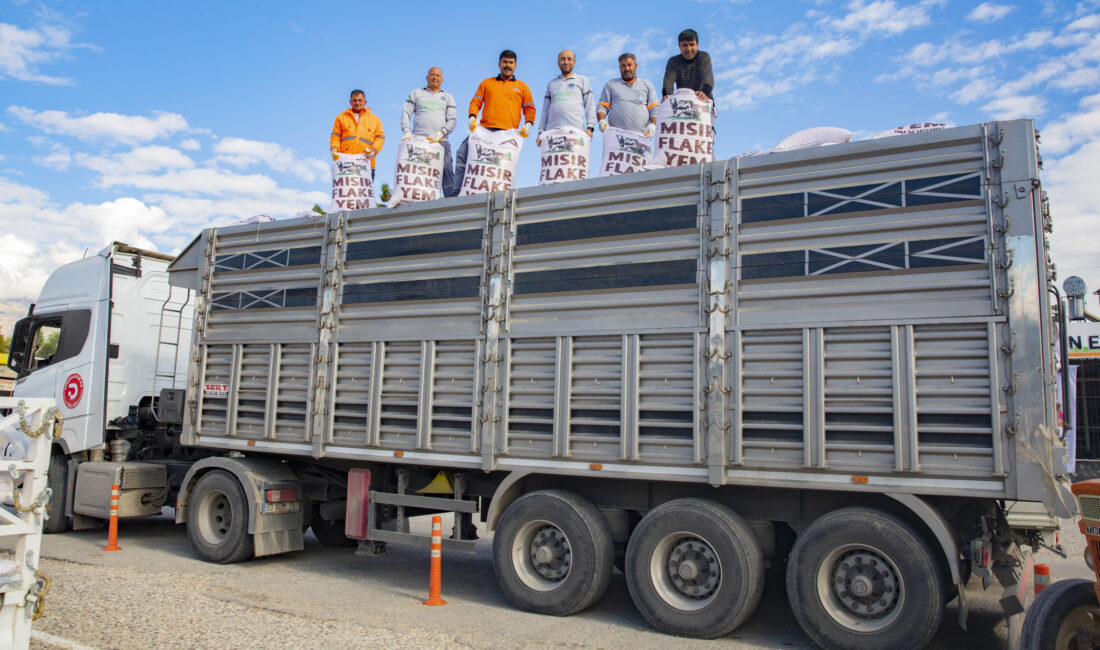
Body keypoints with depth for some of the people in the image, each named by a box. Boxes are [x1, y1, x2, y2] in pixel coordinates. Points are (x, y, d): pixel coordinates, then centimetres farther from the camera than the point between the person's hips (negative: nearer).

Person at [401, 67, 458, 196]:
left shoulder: (447, 97, 22)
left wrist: (441, 134, -7)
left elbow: (452, 119, 10)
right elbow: (406, 113, 12)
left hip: (440, 141, 0)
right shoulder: (416, 93, 21)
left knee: (446, 172, -13)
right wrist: (406, 132, -4)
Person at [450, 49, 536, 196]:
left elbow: (529, 109, 16)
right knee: (462, 154, -14)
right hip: (484, 129, 1)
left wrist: (528, 124, -3)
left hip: (508, 133, -1)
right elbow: (476, 102, 17)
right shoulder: (487, 83, 22)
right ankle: (455, 193, -14)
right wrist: (472, 117, -2)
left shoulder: (522, 87, 19)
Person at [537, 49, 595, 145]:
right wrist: (541, 132, 12)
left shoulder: (582, 80, 19)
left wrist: (589, 127, -3)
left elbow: (590, 105, 10)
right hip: (553, 130, 2)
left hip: (575, 130, -2)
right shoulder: (551, 83, 26)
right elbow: (545, 110, 23)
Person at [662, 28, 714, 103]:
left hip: (703, 100, -1)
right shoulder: (673, 62, 3)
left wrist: (704, 92, -39)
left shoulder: (704, 57, 0)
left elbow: (707, 77, -17)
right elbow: (669, 80, -15)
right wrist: (667, 95, -38)